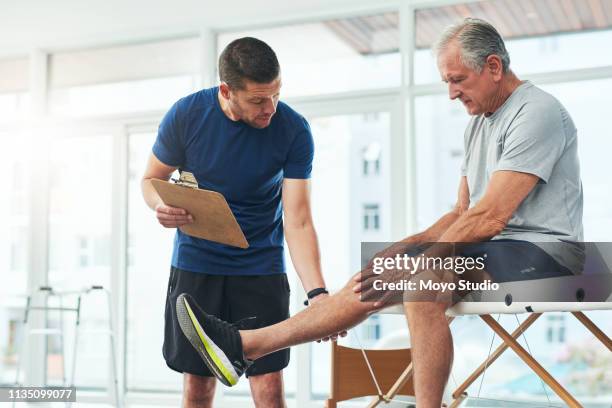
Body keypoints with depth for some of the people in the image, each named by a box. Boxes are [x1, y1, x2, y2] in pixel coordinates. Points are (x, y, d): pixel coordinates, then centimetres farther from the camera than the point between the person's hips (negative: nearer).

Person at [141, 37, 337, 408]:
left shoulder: (294, 131, -15)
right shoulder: (186, 115, -12)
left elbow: (298, 222, -18)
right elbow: (152, 178, 3)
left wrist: (317, 291, -31)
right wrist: (161, 205, -22)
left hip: (262, 267, -1)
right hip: (196, 263, 1)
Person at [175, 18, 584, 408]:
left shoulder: (537, 113, -13)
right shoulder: (480, 123, 18)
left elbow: (489, 217, -21)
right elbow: (462, 213, 16)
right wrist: (408, 246, 0)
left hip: (544, 251, -8)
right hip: (494, 248, 8)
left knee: (422, 283, -33)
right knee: (372, 283, -7)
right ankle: (246, 344, -8)